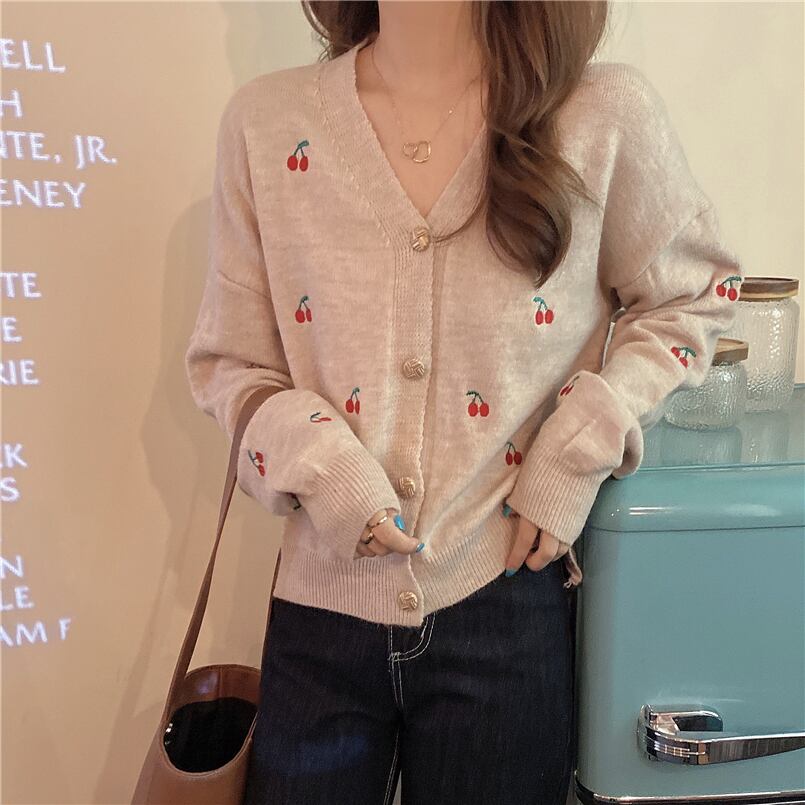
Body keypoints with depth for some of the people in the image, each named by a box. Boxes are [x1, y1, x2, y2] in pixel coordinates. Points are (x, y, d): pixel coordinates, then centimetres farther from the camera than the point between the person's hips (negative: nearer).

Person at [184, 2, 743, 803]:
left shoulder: (605, 114, -9)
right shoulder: (266, 120, -4)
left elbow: (689, 295, 6)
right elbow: (226, 362, 3)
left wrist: (583, 448, -7)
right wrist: (309, 455, -16)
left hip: (507, 606, 0)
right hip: (322, 608, 2)